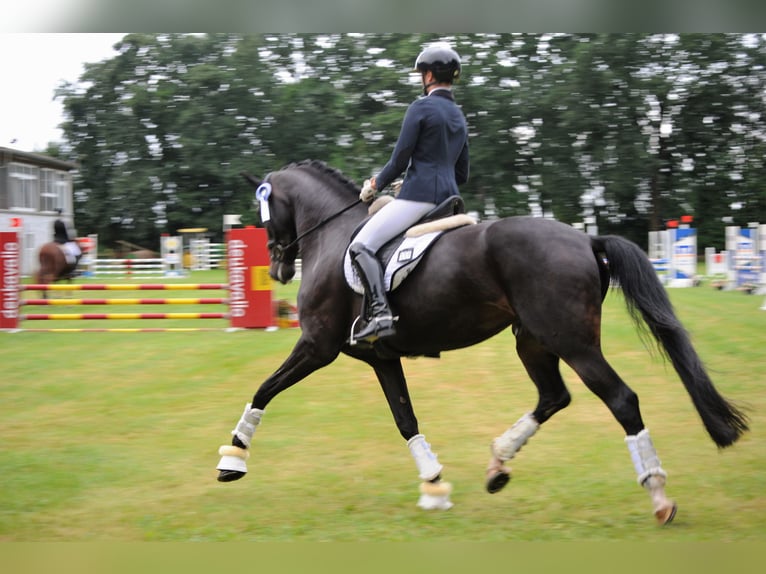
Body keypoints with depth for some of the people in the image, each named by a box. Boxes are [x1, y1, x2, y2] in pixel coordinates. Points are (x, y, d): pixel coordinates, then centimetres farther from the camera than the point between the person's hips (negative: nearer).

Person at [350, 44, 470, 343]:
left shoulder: (420, 107, -6)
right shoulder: (459, 116, 19)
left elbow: (399, 161, -9)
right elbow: (462, 174, 22)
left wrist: (374, 185, 7)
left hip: (419, 194, -9)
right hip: (448, 195, 9)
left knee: (361, 246, -13)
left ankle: (381, 315, -29)